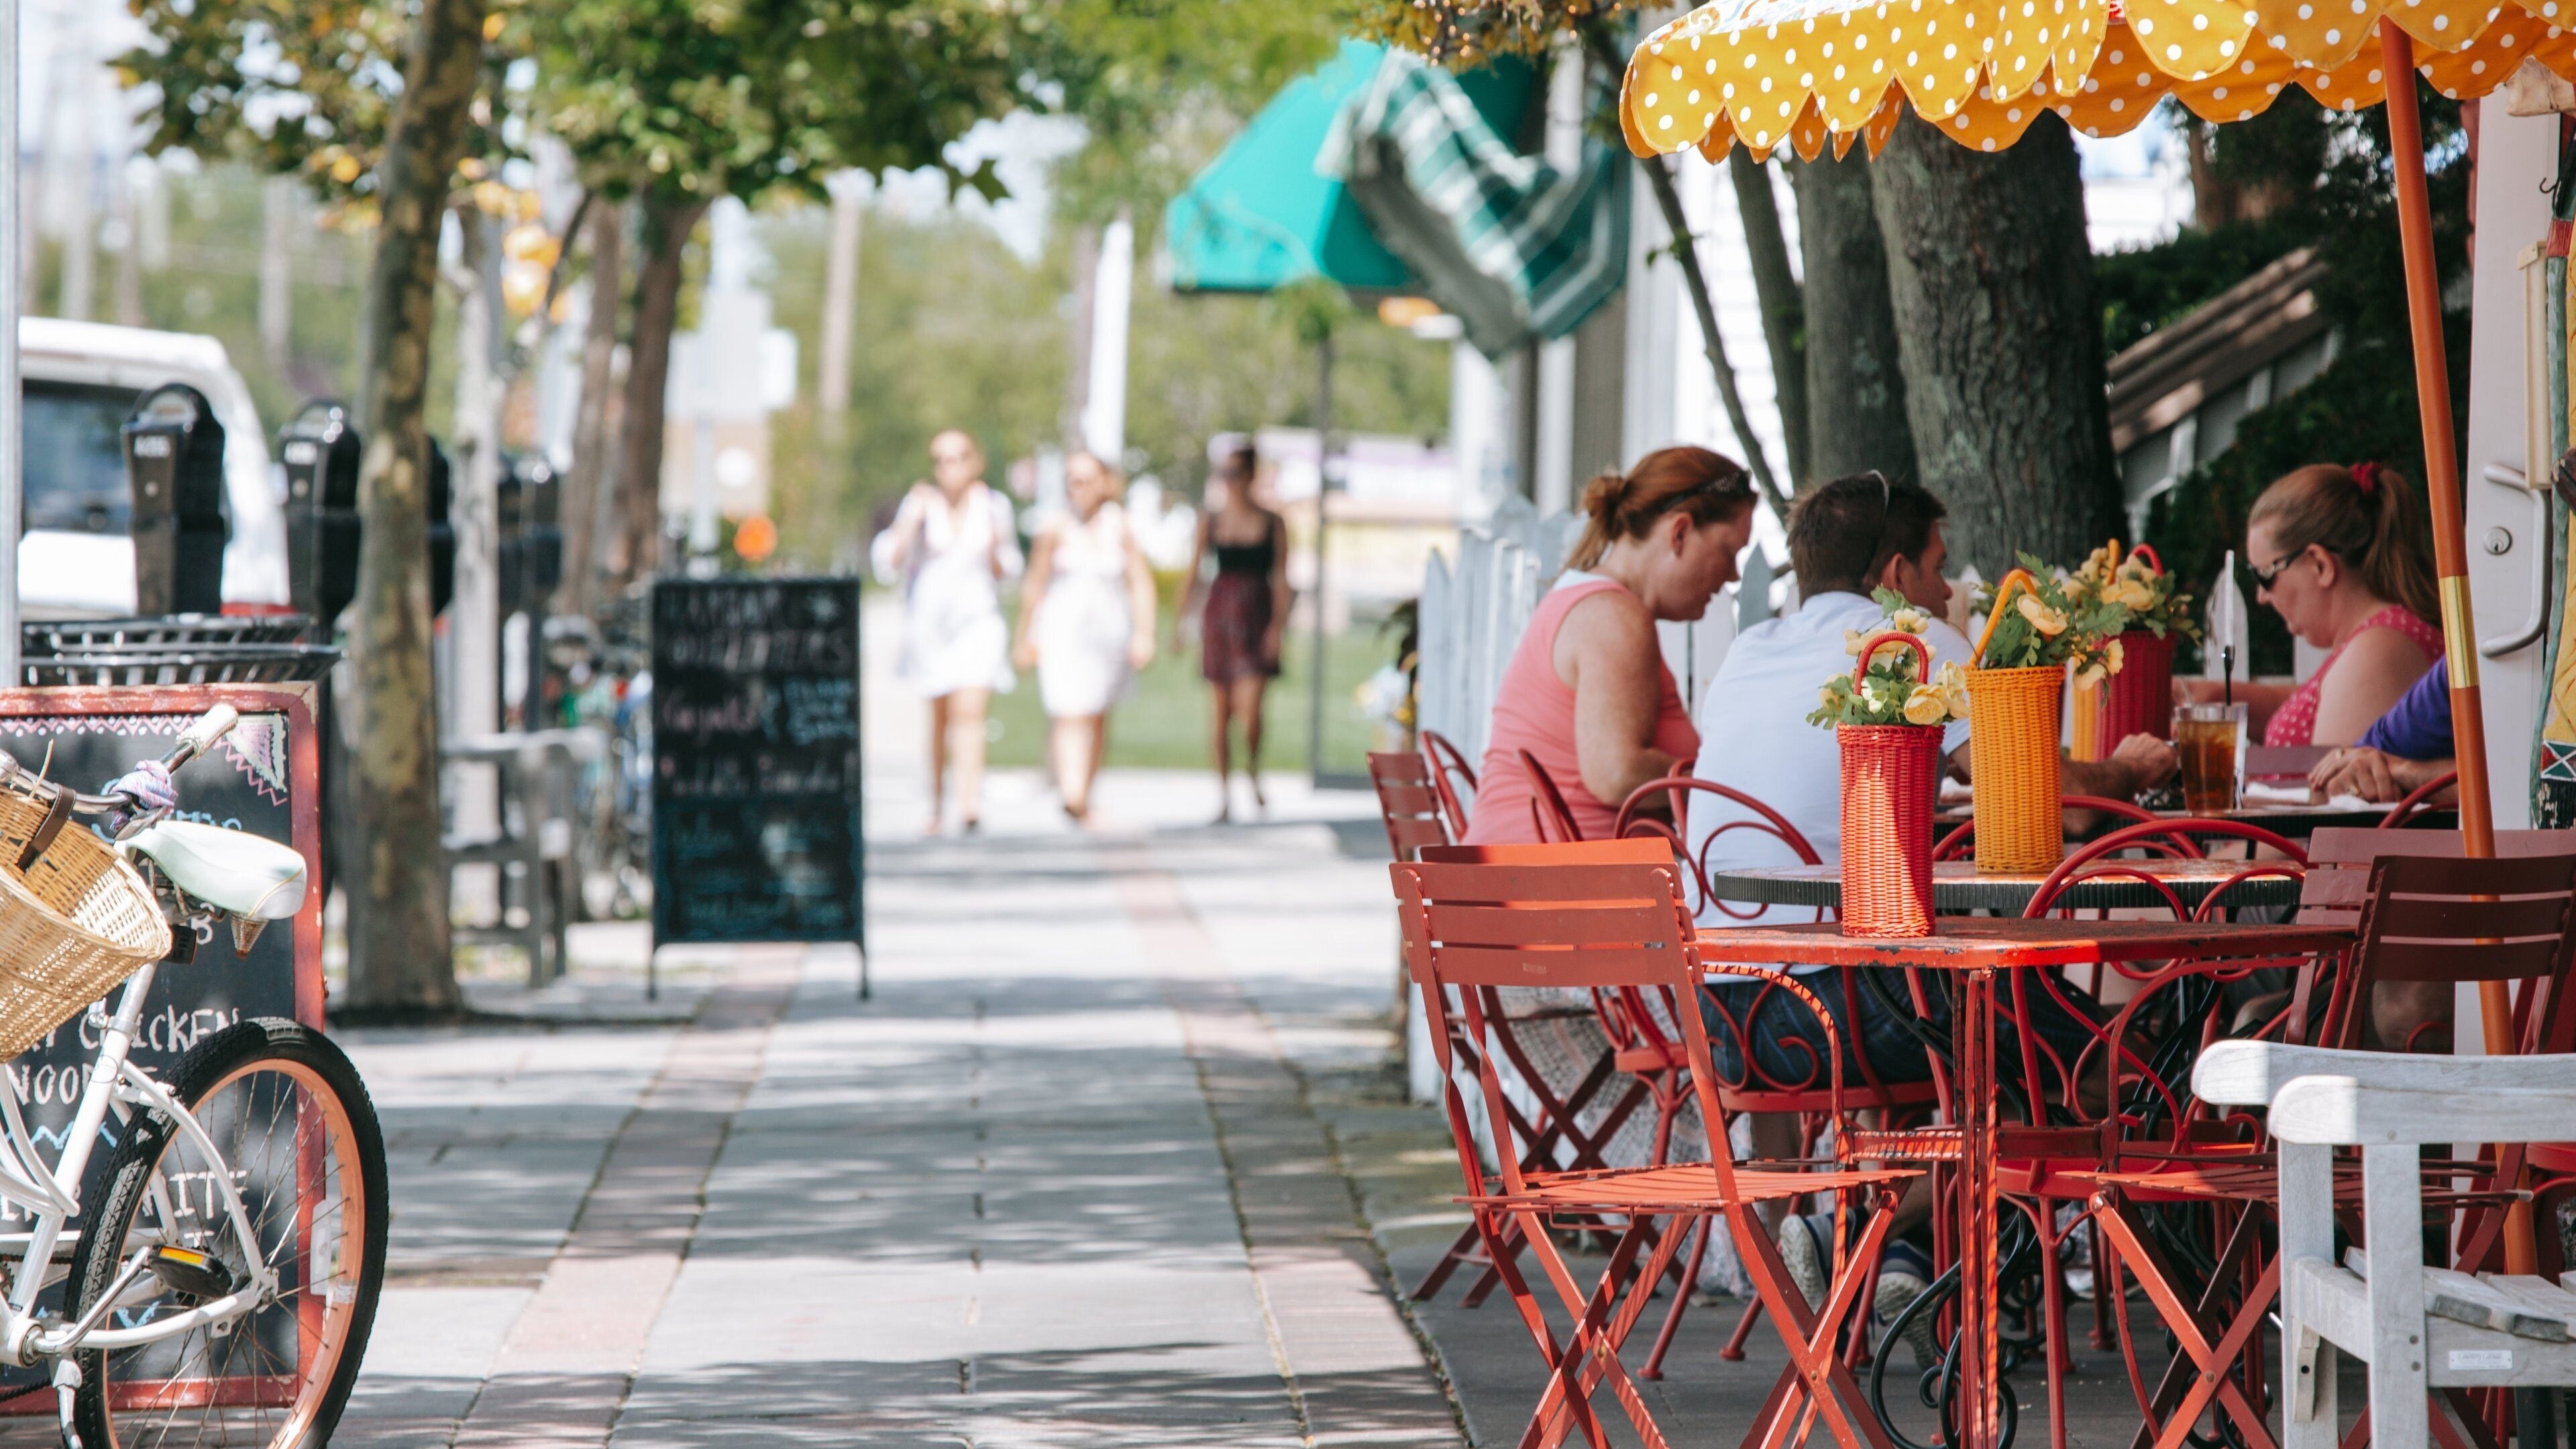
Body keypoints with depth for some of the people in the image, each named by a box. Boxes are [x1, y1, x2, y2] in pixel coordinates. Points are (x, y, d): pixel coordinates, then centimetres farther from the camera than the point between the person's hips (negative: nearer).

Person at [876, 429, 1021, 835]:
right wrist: (912, 521, -18)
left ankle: (970, 805, -27)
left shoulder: (993, 506, 3)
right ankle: (936, 805, 24)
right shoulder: (921, 505, -2)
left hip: (977, 620, -1)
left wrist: (995, 550, -10)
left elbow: (1006, 572, 11)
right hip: (930, 619, 1)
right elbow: (889, 565, -8)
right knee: (941, 717, 9)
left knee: (969, 711, -16)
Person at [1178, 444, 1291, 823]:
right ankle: (1224, 795, 14)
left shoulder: (1272, 524, 1)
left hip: (1257, 617, -2)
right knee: (1219, 713, 4)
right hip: (1219, 616, 2)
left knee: (1250, 710, -14)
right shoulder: (1210, 520, 5)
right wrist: (1180, 621, 0)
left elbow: (1281, 578, 1)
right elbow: (1193, 572, 5)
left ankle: (1253, 772, 15)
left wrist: (1278, 624, -9)